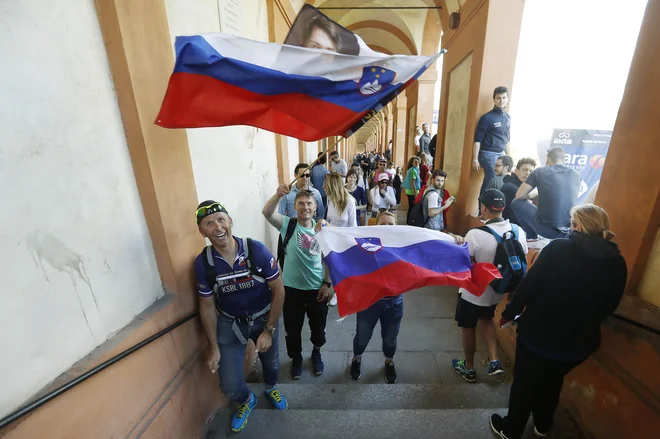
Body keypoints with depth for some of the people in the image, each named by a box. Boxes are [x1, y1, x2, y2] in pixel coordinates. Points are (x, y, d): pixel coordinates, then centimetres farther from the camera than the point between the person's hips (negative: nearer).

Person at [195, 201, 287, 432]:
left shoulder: (257, 250, -27)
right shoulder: (202, 263, -20)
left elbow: (278, 290, -18)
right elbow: (207, 306, -7)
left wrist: (269, 330, -16)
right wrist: (214, 347, -3)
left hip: (264, 318, 0)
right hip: (229, 324, 1)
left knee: (271, 363, 24)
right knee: (230, 386, 1)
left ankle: (271, 388, 62)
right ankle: (246, 400, 41)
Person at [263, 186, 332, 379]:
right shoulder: (287, 225, -9)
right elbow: (267, 212, -28)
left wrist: (327, 284, -3)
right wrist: (278, 195, -44)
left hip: (317, 288, 1)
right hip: (292, 288, -1)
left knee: (318, 326, 19)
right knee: (292, 328, 16)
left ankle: (316, 353, 50)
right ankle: (296, 358, 44)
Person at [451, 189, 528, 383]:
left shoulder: (475, 234, -30)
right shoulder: (519, 232, -11)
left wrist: (459, 244, -1)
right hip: (498, 290, 6)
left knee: (468, 327, 18)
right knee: (485, 318, 32)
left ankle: (468, 368, 37)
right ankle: (494, 361, 30)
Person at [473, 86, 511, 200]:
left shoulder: (507, 117, 13)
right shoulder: (487, 117, -8)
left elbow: (506, 140, 20)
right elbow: (477, 140, -10)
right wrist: (475, 160, -14)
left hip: (500, 155, 6)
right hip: (488, 154, -6)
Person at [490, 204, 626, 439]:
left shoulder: (559, 248, -20)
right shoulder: (618, 263, -5)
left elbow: (529, 285, -19)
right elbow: (609, 306, 6)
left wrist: (509, 313, -4)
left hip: (539, 332, -4)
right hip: (579, 341, 5)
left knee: (524, 382, 18)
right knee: (552, 381, 30)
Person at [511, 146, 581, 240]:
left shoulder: (540, 171, -1)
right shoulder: (576, 175, 9)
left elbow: (519, 195, 0)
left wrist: (529, 196, 22)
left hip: (547, 229, -5)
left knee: (516, 203, 15)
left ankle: (533, 238, 22)